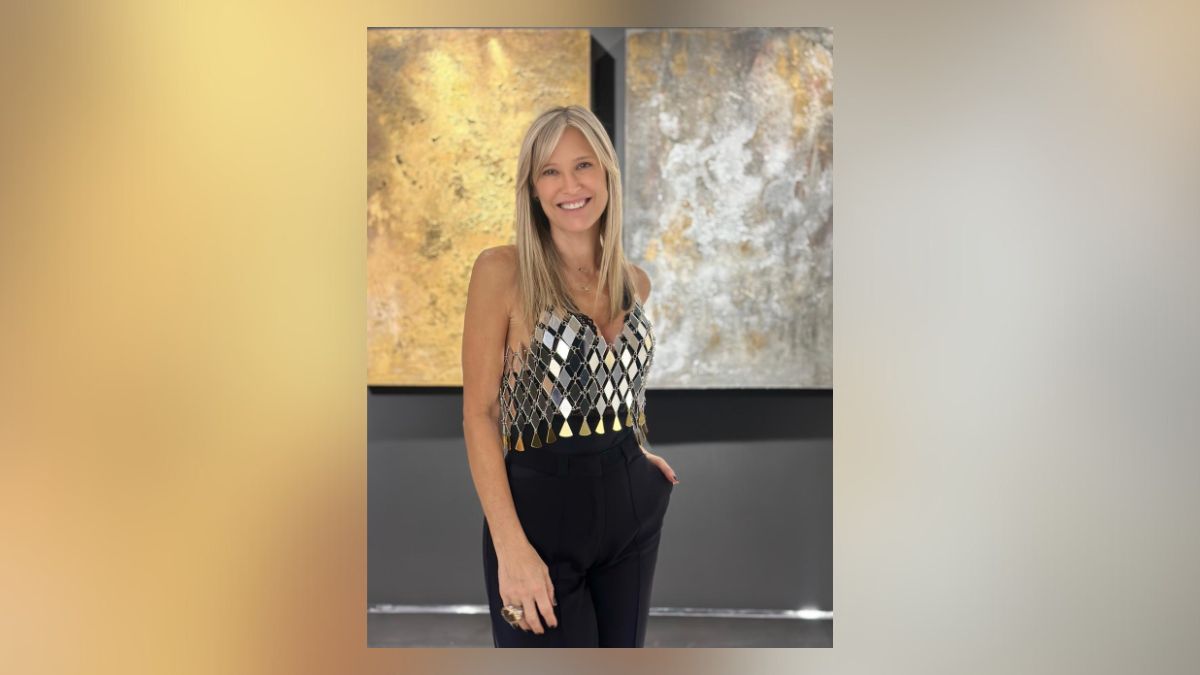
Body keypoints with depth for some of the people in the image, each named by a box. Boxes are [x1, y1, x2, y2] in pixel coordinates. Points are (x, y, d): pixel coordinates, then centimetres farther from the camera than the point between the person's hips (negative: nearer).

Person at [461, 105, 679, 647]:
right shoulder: (502, 271, -10)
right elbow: (480, 414, -12)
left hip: (631, 504, 6)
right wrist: (511, 548, -18)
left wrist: (632, 453, 7)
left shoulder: (634, 281, 7)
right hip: (542, 506, -6)